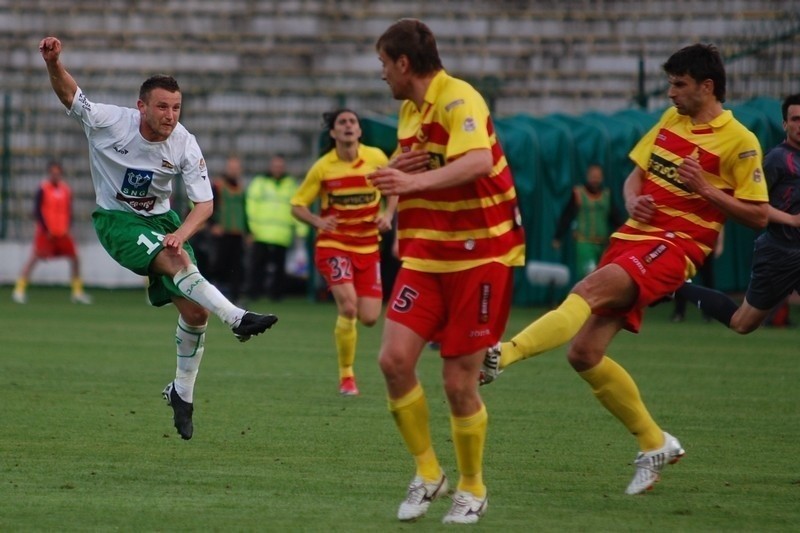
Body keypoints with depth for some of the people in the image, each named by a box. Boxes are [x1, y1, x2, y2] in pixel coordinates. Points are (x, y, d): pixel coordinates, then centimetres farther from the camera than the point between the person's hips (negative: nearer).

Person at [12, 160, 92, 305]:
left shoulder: (66, 190, 9)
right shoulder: (43, 189, -7)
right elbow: (37, 211, -9)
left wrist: (67, 227, -1)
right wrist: (46, 229, -15)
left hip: (62, 233, 5)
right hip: (45, 232, -5)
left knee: (74, 258, 3)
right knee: (34, 258, -11)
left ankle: (77, 292, 14)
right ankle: (19, 290, -6)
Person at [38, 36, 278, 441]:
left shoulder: (184, 145, -14)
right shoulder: (110, 121, -19)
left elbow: (204, 203, -14)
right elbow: (68, 92, -17)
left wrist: (181, 234, -33)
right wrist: (53, 63, -40)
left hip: (160, 218, 4)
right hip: (116, 220, -4)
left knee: (194, 309, -3)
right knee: (175, 261, -33)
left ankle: (182, 392, 15)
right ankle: (237, 319, -40)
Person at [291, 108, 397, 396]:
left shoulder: (376, 158, -3)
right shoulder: (323, 167, -8)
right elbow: (297, 205, -1)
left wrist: (388, 215, -5)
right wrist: (318, 221, -21)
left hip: (368, 246, 3)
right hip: (334, 245, -3)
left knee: (369, 318, -4)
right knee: (348, 307, -22)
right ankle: (346, 376, -5)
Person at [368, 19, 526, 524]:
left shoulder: (459, 100, -16)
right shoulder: (409, 110, 13)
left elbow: (479, 162, -35)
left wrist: (417, 180, -47)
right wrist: (393, 172, 3)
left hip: (479, 256, -7)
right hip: (425, 256, 7)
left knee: (459, 383, -4)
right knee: (395, 358, -11)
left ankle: (472, 488, 18)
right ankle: (427, 472, 6)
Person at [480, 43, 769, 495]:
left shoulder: (739, 141, -6)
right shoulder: (671, 120, 15)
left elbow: (758, 216, -6)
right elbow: (637, 173, 23)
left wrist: (706, 189, -17)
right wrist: (634, 201, 0)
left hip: (675, 247, -8)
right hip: (634, 236, 8)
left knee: (591, 289, -34)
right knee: (584, 354, 0)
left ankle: (503, 355, -48)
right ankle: (655, 444, 14)